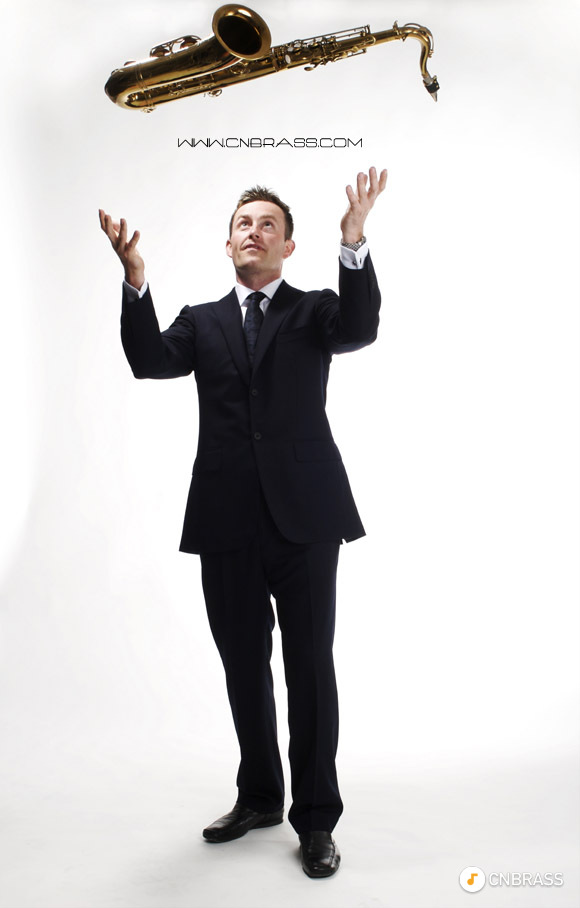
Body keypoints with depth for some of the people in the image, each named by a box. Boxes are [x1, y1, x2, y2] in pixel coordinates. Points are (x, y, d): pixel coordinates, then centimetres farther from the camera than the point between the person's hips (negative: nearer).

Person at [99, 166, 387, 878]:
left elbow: (360, 328, -14)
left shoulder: (314, 311, 8)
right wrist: (135, 283, -19)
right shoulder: (201, 321, 15)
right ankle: (259, 798, 33)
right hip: (227, 522, 3)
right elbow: (150, 361, -3)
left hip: (303, 517, -3)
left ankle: (315, 819, 18)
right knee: (243, 666, 14)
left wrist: (353, 243, -30)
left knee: (310, 666, 3)